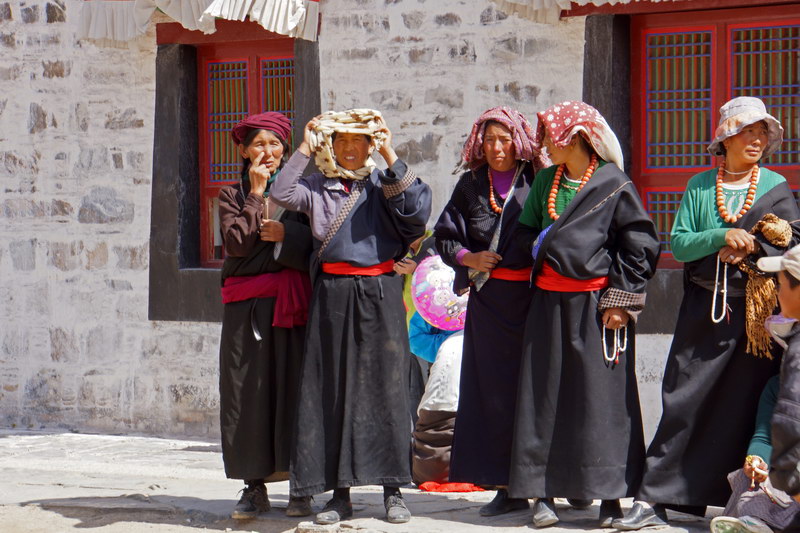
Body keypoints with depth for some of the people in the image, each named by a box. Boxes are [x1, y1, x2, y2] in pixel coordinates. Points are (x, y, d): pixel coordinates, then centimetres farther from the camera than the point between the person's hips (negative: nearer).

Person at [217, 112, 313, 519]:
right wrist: (256, 193, -6)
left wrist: (286, 234, -11)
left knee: (294, 389, -3)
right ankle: (255, 486, 5)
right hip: (247, 306, 0)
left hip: (291, 302, 0)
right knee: (248, 391, -1)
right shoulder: (233, 194, 9)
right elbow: (236, 242, -7)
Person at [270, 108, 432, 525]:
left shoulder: (383, 184, 7)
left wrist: (391, 157, -15)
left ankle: (392, 490, 5)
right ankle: (340, 494, 8)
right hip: (333, 296, 1)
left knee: (385, 385, -2)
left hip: (379, 294, -1)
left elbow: (415, 207, -12)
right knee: (333, 389, 2)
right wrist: (305, 150, -6)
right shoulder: (316, 187, 10)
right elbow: (280, 195, -7)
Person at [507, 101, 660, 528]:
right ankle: (545, 493, 5)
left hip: (595, 304, -5)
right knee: (545, 395, 2)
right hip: (549, 302, 5)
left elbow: (641, 245, -5)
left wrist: (620, 300, -8)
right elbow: (524, 230, 21)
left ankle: (609, 495, 1)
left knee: (600, 394, -3)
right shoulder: (545, 181, 12)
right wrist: (538, 245, -1)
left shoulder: (613, 185, -5)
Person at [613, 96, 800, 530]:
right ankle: (653, 498, 0)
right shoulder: (699, 186, 9)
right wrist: (722, 237, -14)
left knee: (745, 406, -1)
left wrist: (750, 246, -13)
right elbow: (679, 244, 1)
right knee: (683, 401, -2)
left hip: (757, 311, -1)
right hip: (703, 310, 1)